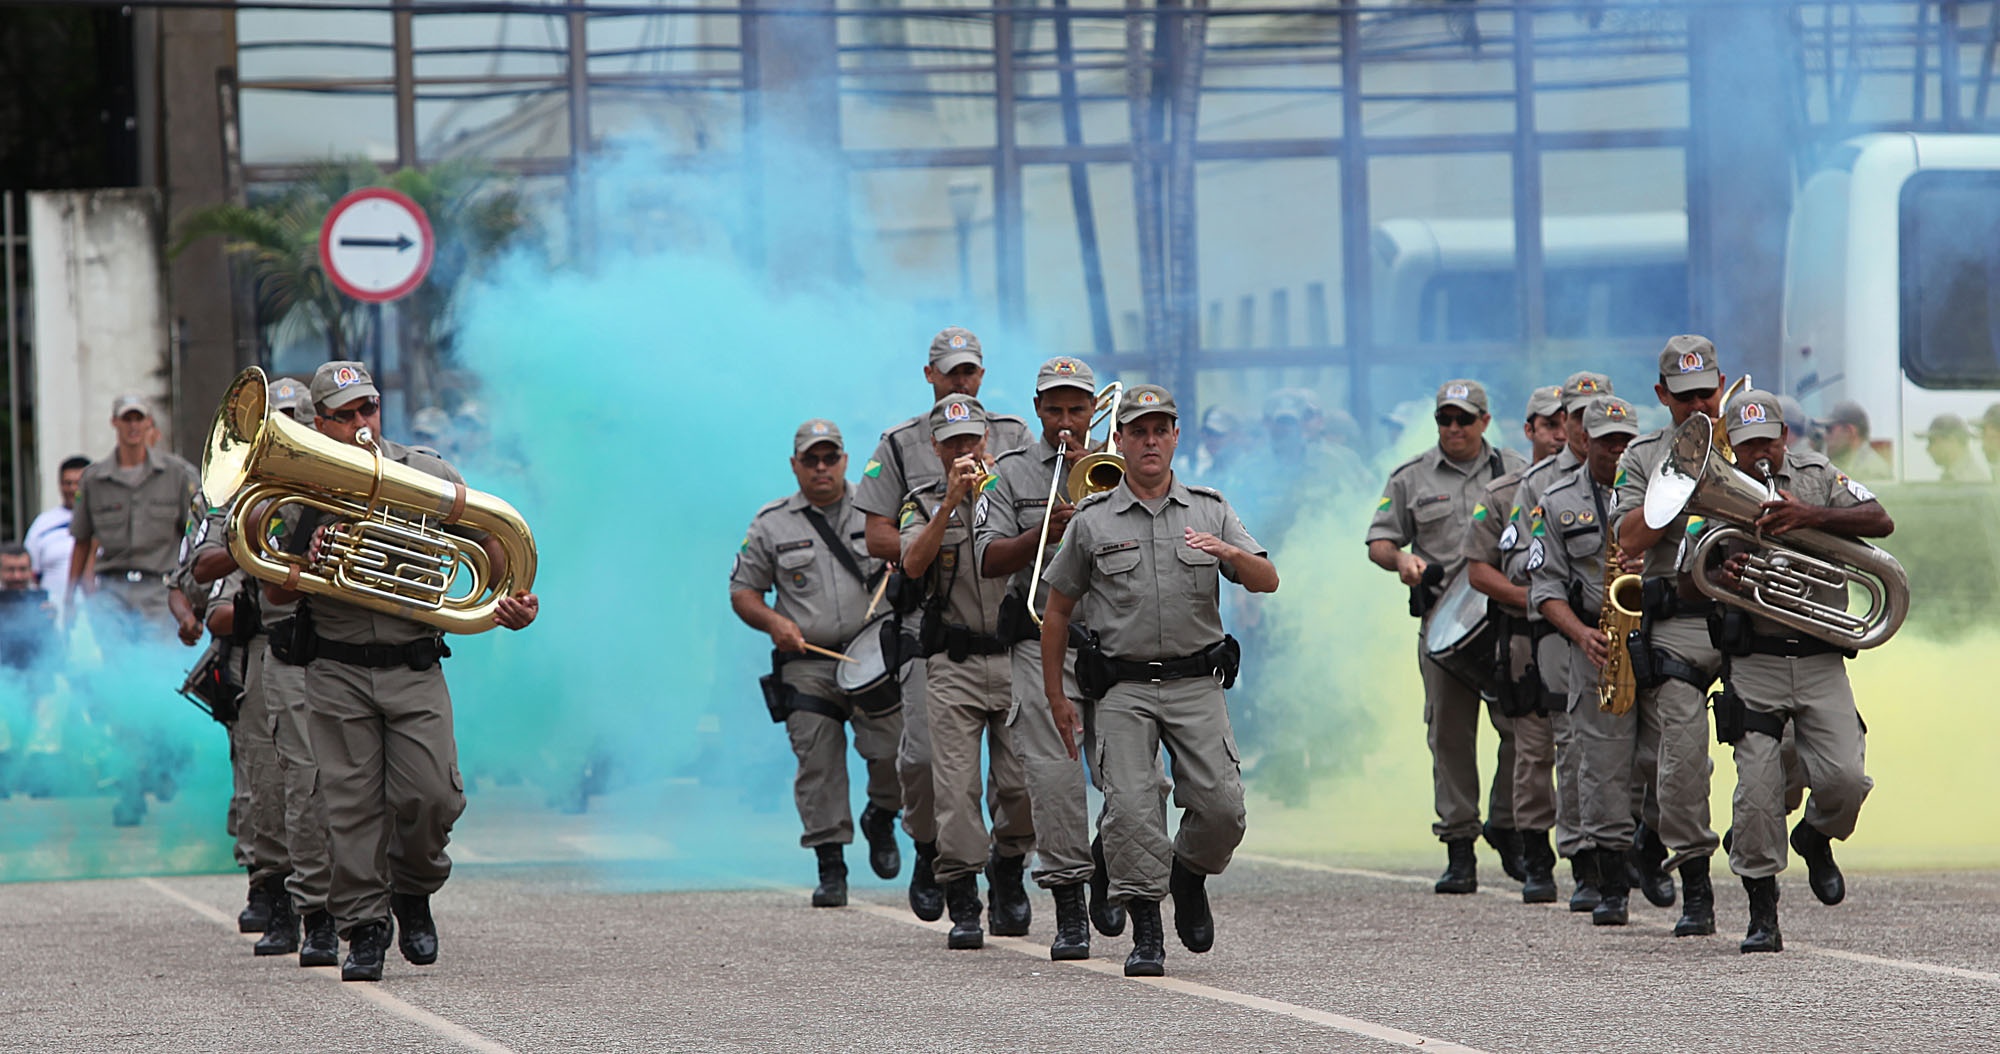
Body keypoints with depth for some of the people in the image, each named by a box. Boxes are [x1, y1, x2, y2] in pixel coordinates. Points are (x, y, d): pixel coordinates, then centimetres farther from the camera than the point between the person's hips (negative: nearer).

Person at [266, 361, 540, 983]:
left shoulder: (429, 477, 4)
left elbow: (491, 546, 9)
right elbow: (278, 595, 8)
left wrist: (515, 600, -10)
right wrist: (305, 564, -14)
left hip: (415, 668, 0)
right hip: (337, 671, 0)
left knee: (429, 797, -9)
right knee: (351, 804, -2)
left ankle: (413, 893, 19)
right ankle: (364, 927, 8)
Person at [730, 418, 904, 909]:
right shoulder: (772, 524, 9)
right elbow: (743, 591, 12)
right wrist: (774, 623, -6)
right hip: (808, 663, 0)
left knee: (895, 752, -9)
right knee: (818, 765, -5)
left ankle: (880, 818, 21)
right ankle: (831, 868, 1)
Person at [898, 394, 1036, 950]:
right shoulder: (924, 505, 9)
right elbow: (913, 565, -9)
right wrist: (951, 501, -17)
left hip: (1015, 658, 1)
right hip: (953, 666, -1)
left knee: (1021, 785, -3)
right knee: (956, 784, -8)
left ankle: (1008, 867, 24)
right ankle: (962, 904, -4)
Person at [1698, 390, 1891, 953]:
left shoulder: (1818, 476, 7)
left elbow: (1880, 522, -7)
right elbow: (1690, 582, 7)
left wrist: (1811, 516, -22)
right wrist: (1722, 577, -17)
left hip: (1821, 659, 0)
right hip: (1754, 662, 0)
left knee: (1844, 777, -13)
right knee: (1757, 790, -11)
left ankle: (1817, 837, 22)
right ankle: (1762, 912, 1)